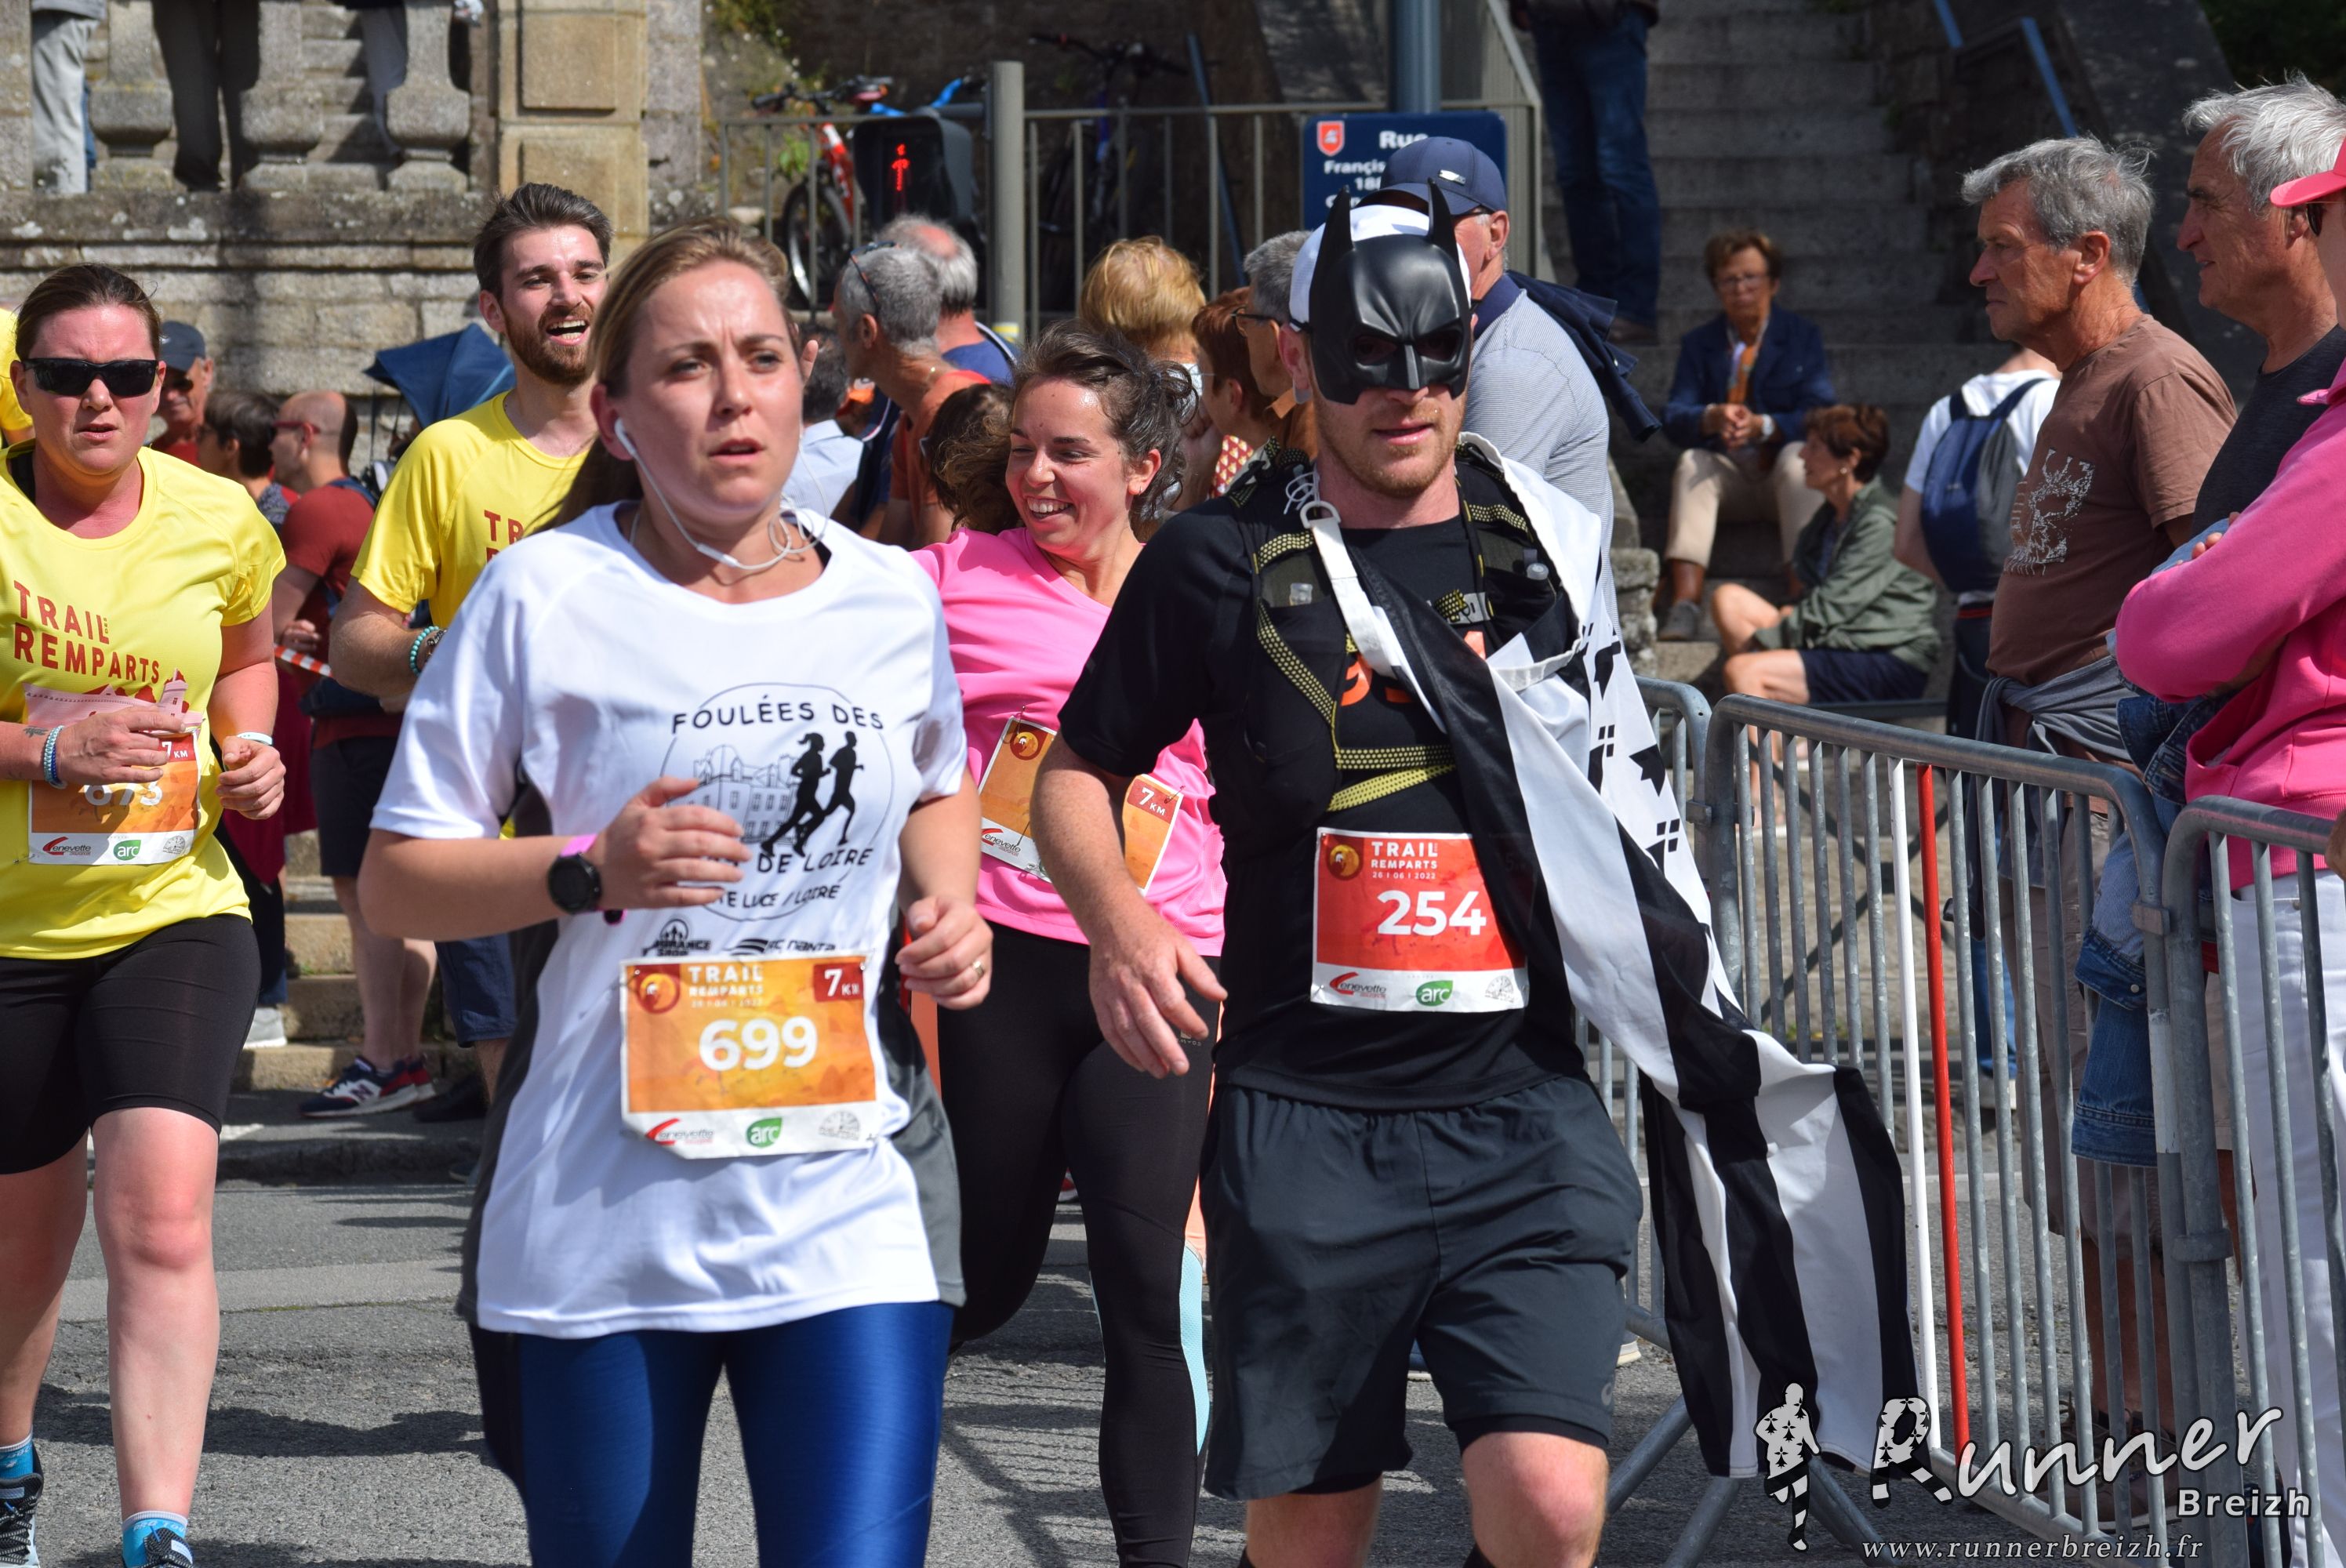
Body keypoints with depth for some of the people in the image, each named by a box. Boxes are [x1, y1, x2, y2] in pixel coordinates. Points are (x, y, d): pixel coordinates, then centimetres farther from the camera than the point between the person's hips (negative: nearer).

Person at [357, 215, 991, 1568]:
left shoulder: (893, 598, 7)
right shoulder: (544, 596, -4)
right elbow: (393, 883, -1)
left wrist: (949, 902, 6)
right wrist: (590, 872, -18)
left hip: (856, 1215, 2)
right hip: (600, 1226, -2)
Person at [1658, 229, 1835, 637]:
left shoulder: (1802, 338, 8)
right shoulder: (1698, 344, 12)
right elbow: (1674, 418, -2)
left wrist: (1762, 426, -26)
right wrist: (1713, 419, -26)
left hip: (1781, 476, -1)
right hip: (1727, 477, 1)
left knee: (1796, 456, -33)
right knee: (1691, 462, -29)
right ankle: (1685, 604, -45)